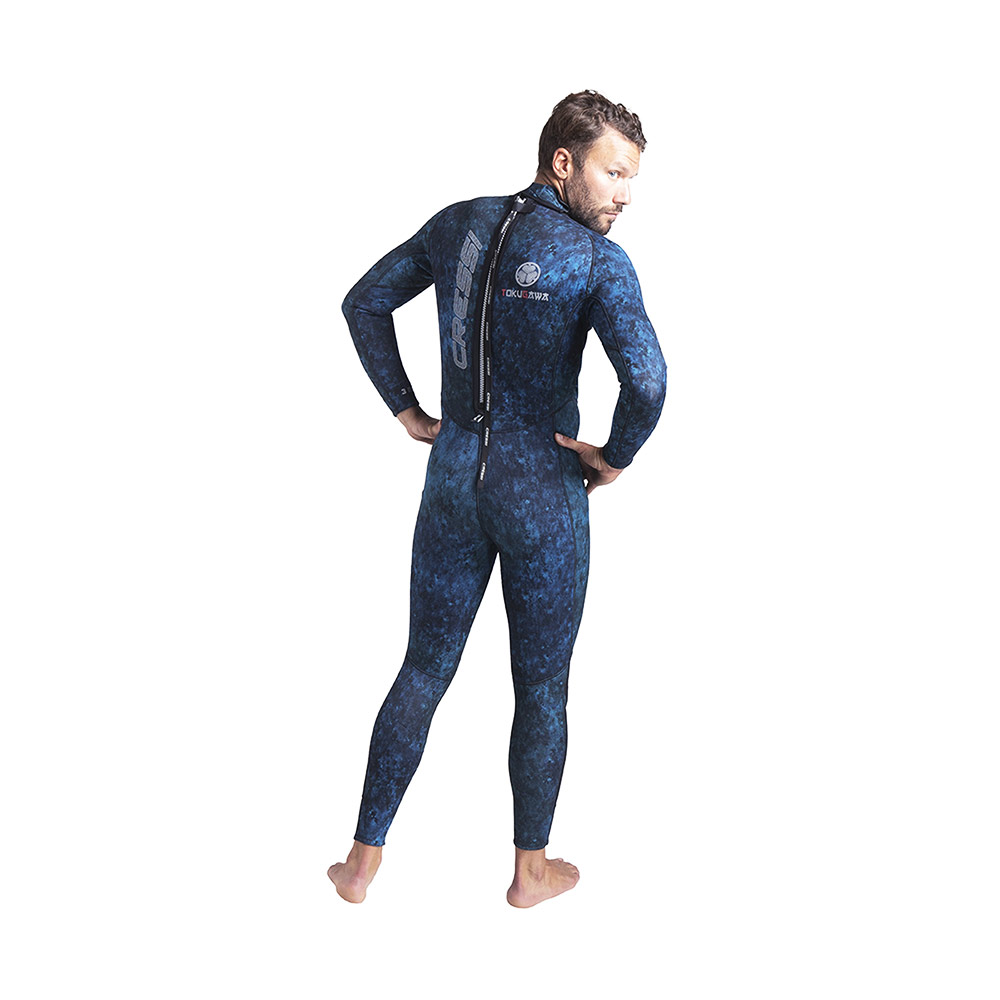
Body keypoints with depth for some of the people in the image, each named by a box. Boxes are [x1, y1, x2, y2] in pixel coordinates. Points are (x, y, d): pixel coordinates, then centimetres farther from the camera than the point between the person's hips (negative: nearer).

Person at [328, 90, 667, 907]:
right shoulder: (598, 260, -16)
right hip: (544, 498, -4)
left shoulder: (458, 224, 2)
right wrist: (616, 458, -9)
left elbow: (364, 303, 9)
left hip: (454, 480, 5)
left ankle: (364, 860, 23)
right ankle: (531, 869, 28)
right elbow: (647, 380, -28)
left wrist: (408, 415, 11)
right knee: (542, 686, 13)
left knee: (424, 670, 17)